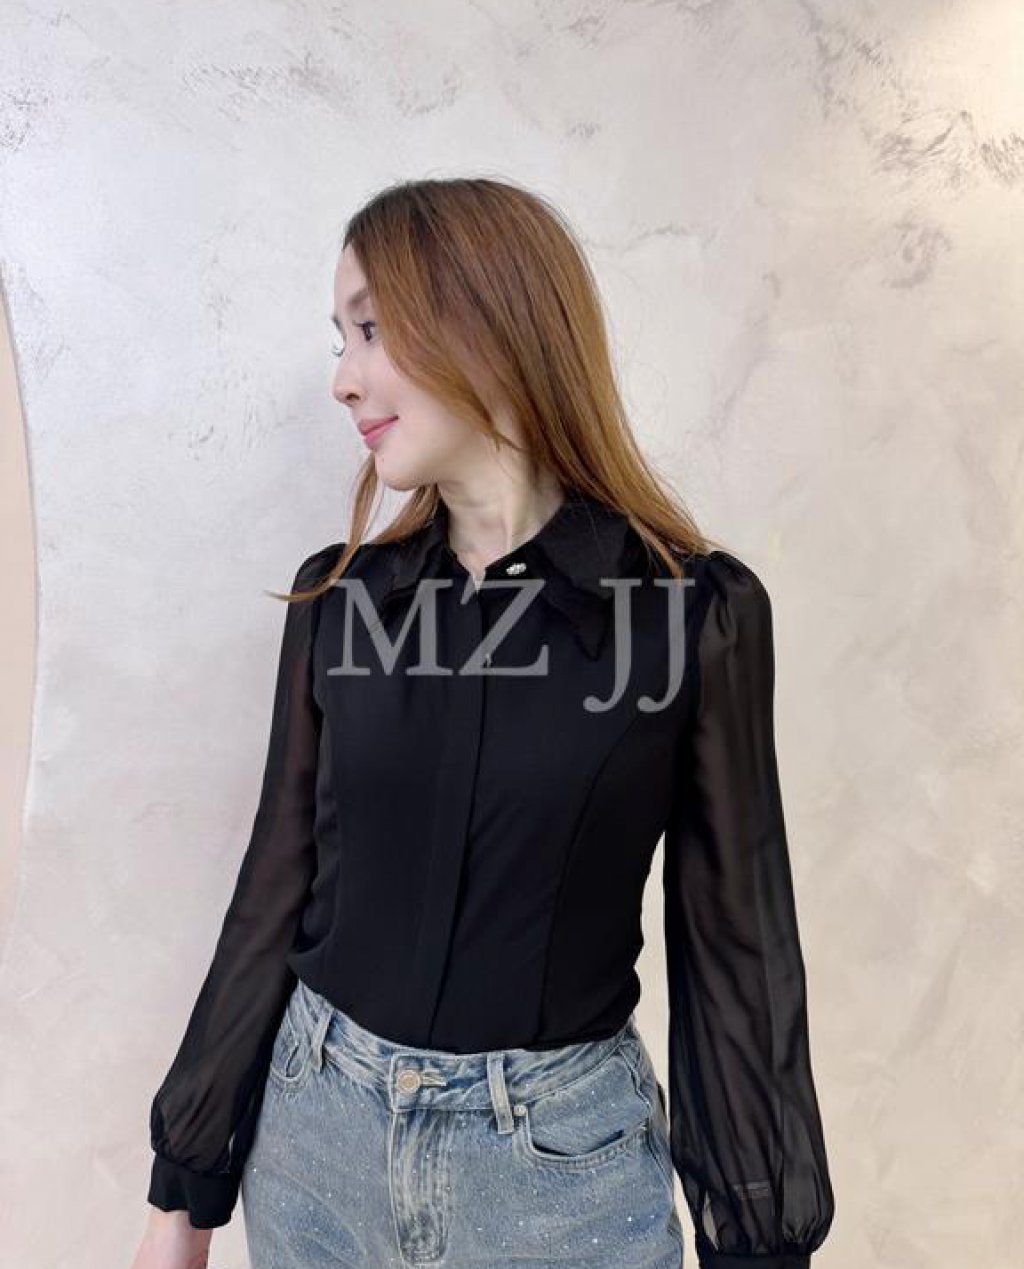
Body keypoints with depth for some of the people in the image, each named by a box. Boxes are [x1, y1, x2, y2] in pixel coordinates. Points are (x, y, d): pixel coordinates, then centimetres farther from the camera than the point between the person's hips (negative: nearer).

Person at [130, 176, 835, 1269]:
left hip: (565, 1152, -2)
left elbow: (733, 948, -7)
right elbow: (276, 894, 1)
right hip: (315, 1126, 3)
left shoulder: (699, 611, -14)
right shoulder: (336, 596, -5)